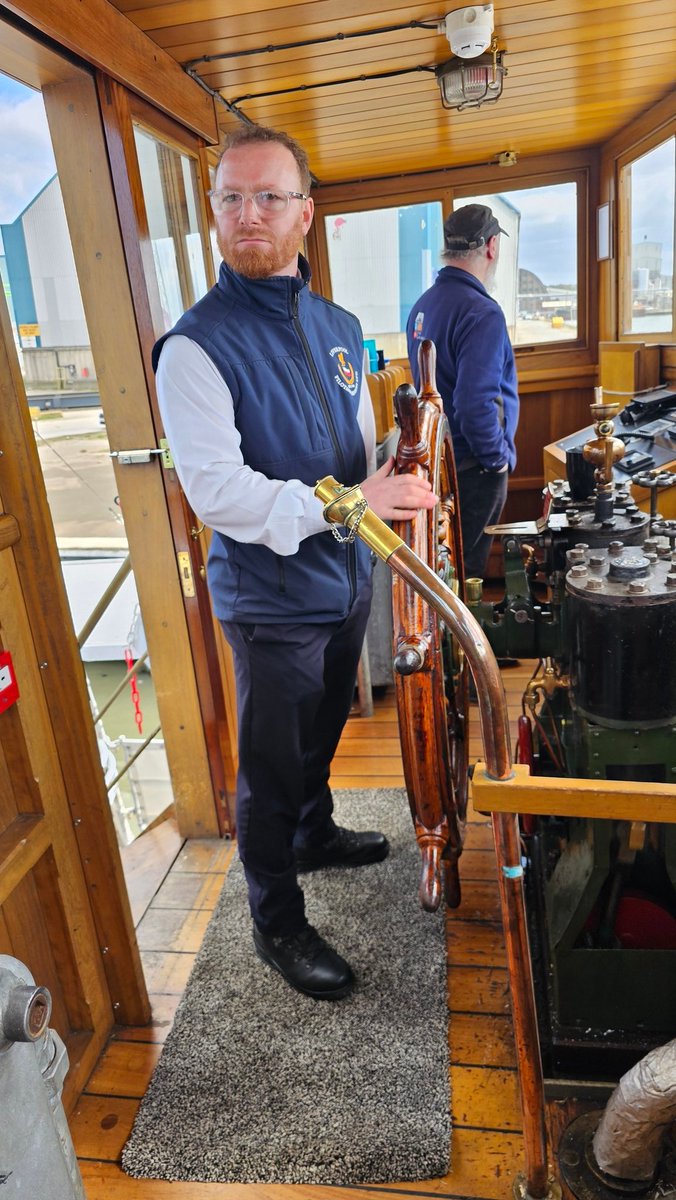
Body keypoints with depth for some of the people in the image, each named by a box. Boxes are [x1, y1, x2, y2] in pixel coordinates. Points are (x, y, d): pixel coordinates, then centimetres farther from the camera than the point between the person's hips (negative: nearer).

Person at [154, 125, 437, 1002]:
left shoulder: (337, 326, 8)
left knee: (322, 733, 26)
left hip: (347, 580, 7)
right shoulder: (197, 345, -16)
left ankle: (316, 834, 53)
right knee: (271, 768, 9)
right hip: (272, 600, -7)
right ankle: (277, 924, 31)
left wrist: (391, 484, -2)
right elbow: (216, 490, -25)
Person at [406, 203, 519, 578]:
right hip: (474, 468, -9)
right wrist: (499, 459, -13)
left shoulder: (423, 304, 6)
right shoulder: (482, 313, -21)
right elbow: (475, 405, -28)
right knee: (468, 566, 4)